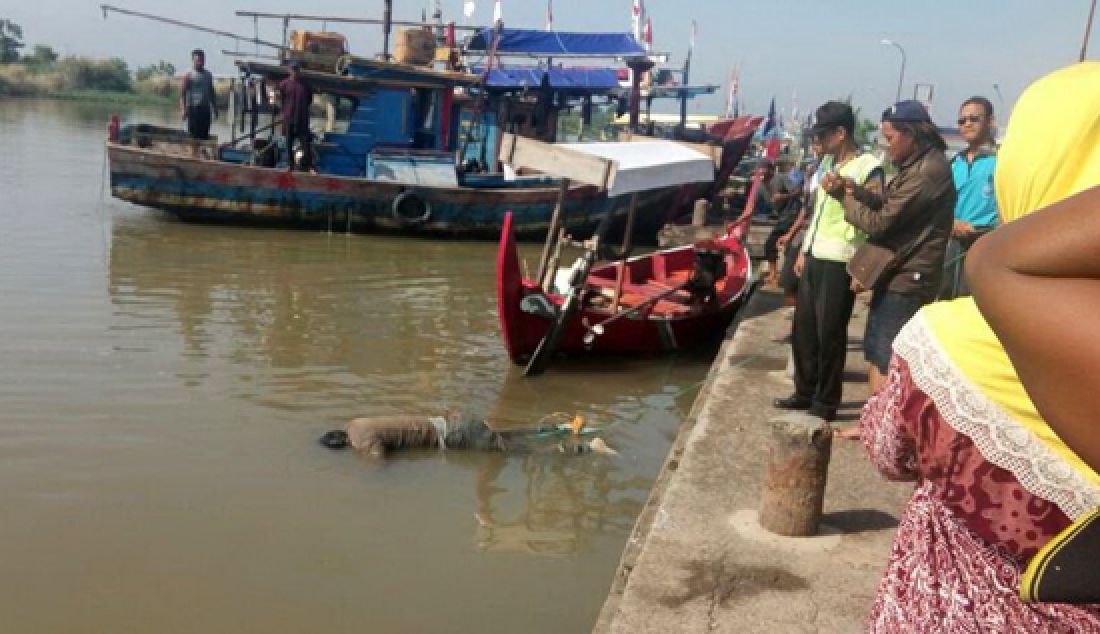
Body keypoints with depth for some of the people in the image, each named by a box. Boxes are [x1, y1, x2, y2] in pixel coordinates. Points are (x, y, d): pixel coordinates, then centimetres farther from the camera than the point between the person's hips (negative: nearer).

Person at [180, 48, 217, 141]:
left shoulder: (208, 75, 13)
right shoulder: (189, 75, -3)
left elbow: (211, 93, 20)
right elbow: (182, 93, -6)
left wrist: (215, 108, 16)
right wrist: (183, 109, -15)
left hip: (205, 108, 5)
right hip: (193, 108, -5)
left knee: (205, 134, 6)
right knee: (193, 134, -5)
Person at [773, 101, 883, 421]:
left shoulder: (867, 168, -11)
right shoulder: (827, 163, 13)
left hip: (839, 261, -8)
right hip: (814, 257, 8)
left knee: (829, 334, -1)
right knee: (803, 327, 13)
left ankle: (826, 403, 11)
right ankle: (805, 392, 27)